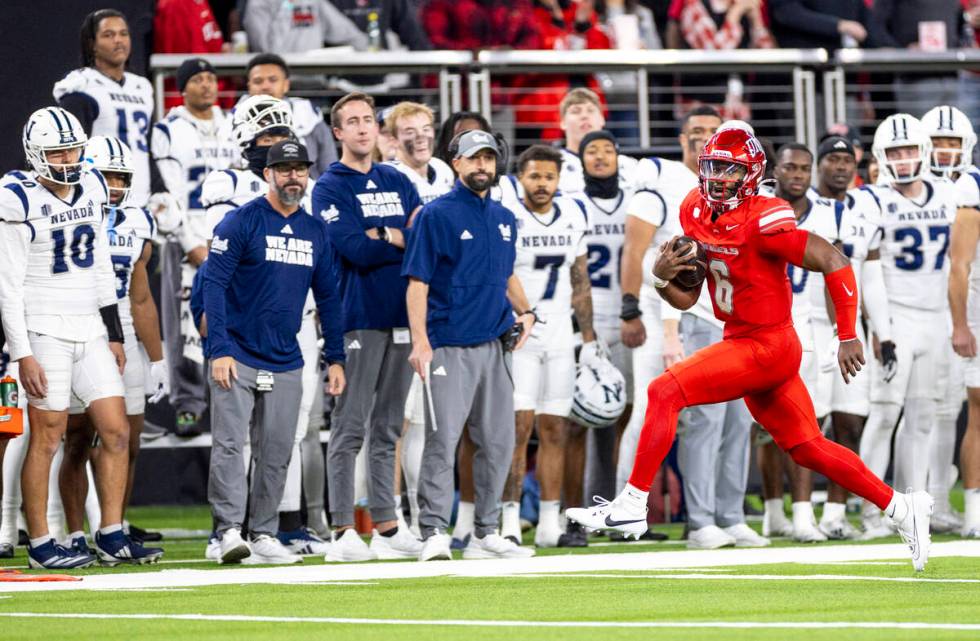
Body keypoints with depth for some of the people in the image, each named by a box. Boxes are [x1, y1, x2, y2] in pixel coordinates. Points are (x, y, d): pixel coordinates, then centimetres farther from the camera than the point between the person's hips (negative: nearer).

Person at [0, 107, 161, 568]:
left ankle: (111, 536, 11)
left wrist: (114, 334, 16)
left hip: (90, 330, 7)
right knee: (47, 437, -3)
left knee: (116, 431, 3)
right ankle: (40, 544, 5)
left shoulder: (92, 189, 8)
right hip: (45, 332, -7)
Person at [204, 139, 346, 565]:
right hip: (237, 357, -5)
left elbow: (327, 297, 16)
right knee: (229, 445, -10)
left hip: (285, 362, 5)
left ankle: (263, 534, 13)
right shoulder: (241, 222, -7)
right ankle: (229, 530, -12)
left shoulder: (315, 231, 10)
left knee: (276, 453, 6)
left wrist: (335, 358, 11)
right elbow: (214, 285, -11)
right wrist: (219, 350, -18)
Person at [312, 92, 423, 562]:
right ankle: (343, 531, -7)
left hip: (401, 314, 6)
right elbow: (356, 250, -14)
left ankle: (386, 527, 13)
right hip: (359, 317, -6)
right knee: (350, 426, -7)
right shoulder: (330, 188, -1)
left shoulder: (398, 183, 17)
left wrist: (384, 234, -9)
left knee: (388, 428, 9)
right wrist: (406, 239, -4)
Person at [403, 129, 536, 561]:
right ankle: (435, 534, -9)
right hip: (449, 347, -7)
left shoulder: (504, 219, 16)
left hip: (494, 346, 7)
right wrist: (420, 342, -16)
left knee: (498, 442, 8)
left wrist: (524, 311, 10)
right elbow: (418, 283, -8)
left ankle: (486, 534, 16)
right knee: (442, 441, -10)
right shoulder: (436, 215, -4)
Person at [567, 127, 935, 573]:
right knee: (808, 449, 15)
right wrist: (662, 278, -12)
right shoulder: (696, 214, 4)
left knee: (665, 392, -16)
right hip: (741, 341, 9)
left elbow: (835, 264, -19)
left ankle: (632, 504, -13)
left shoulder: (762, 222, -21)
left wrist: (848, 337, -18)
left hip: (766, 347, -9)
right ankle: (900, 508, 24)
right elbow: (686, 299, 10)